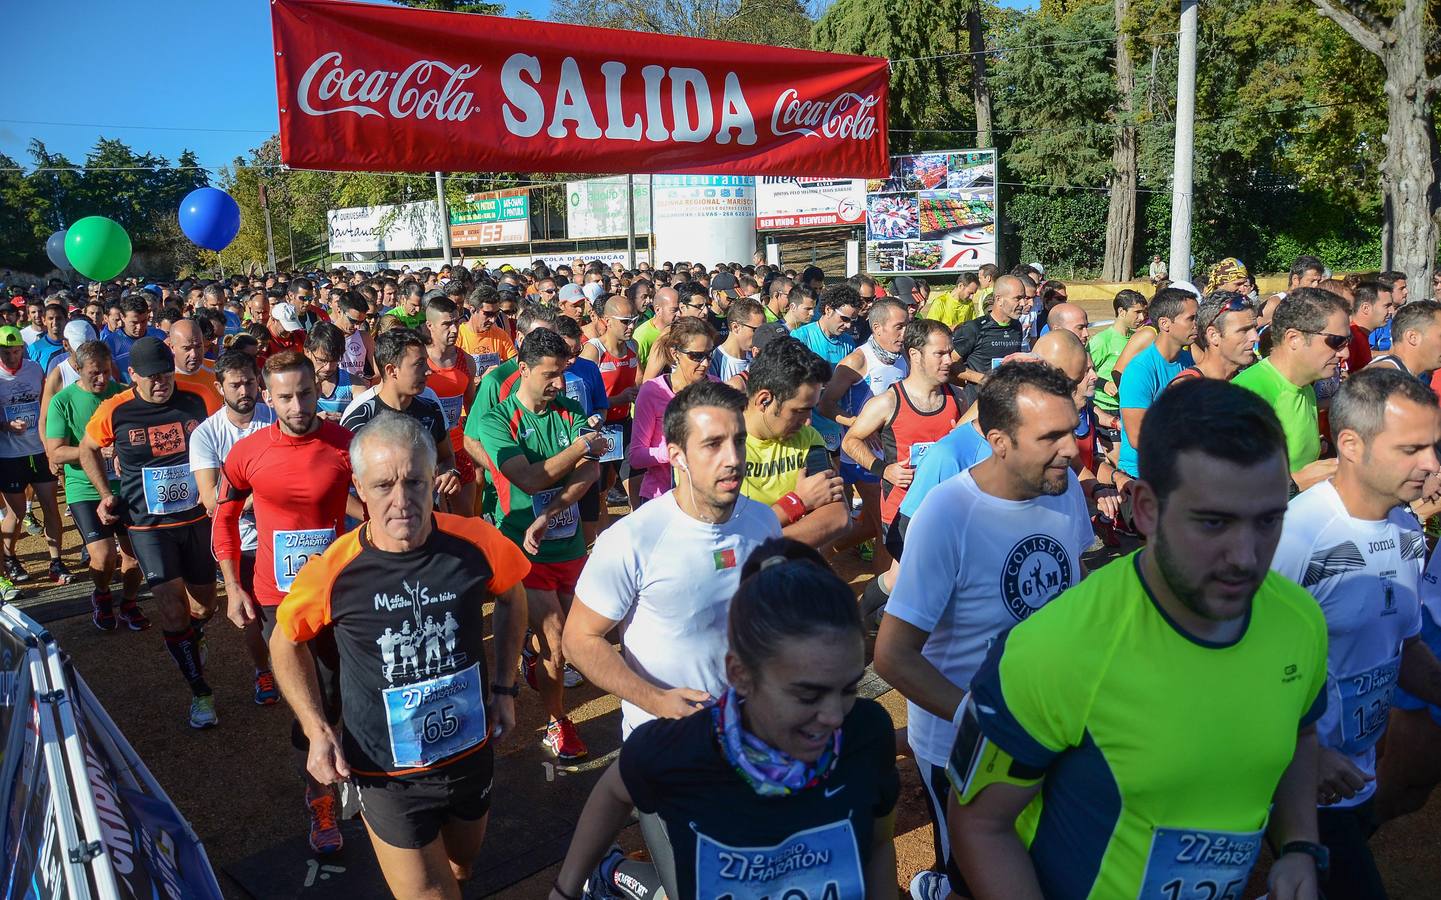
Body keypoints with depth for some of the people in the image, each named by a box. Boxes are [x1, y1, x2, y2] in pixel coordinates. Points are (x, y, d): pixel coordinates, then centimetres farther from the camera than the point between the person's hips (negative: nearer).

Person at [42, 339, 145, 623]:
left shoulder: (123, 393, 2)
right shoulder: (62, 401, -5)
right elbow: (55, 453, -9)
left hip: (126, 485, 3)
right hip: (85, 490, -3)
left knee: (135, 551, 4)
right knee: (104, 555, -14)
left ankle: (128, 605, 30)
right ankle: (102, 596, 19)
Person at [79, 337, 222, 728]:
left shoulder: (196, 401, -8)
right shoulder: (115, 411, -8)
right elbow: (88, 449, 12)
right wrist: (106, 495, 4)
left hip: (197, 518, 2)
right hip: (148, 525, -2)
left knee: (204, 606, 14)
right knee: (172, 610, -12)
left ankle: (191, 641, 51)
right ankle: (200, 692, 4)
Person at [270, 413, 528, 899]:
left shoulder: (474, 542, -18)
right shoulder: (333, 571, -22)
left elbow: (511, 596, 5)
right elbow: (286, 641, -1)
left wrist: (505, 686, 2)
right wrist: (316, 729, -8)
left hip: (472, 752, 3)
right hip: (387, 774, -3)